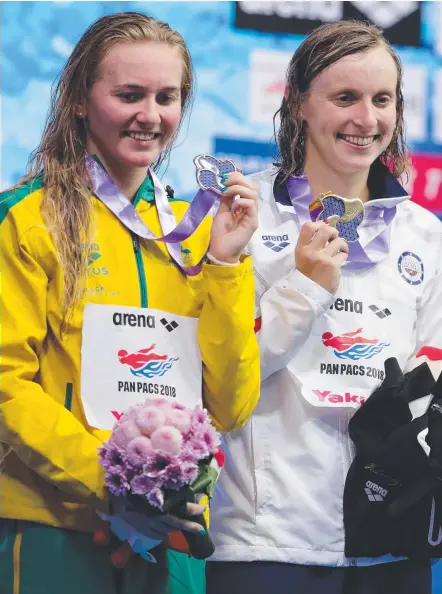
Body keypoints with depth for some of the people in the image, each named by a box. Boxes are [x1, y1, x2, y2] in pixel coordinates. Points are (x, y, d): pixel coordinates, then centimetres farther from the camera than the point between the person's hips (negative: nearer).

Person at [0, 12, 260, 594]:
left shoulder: (195, 231, 10)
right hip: (52, 530, -4)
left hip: (170, 537, 4)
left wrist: (225, 263, -6)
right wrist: (107, 481, -19)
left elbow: (230, 409, 4)